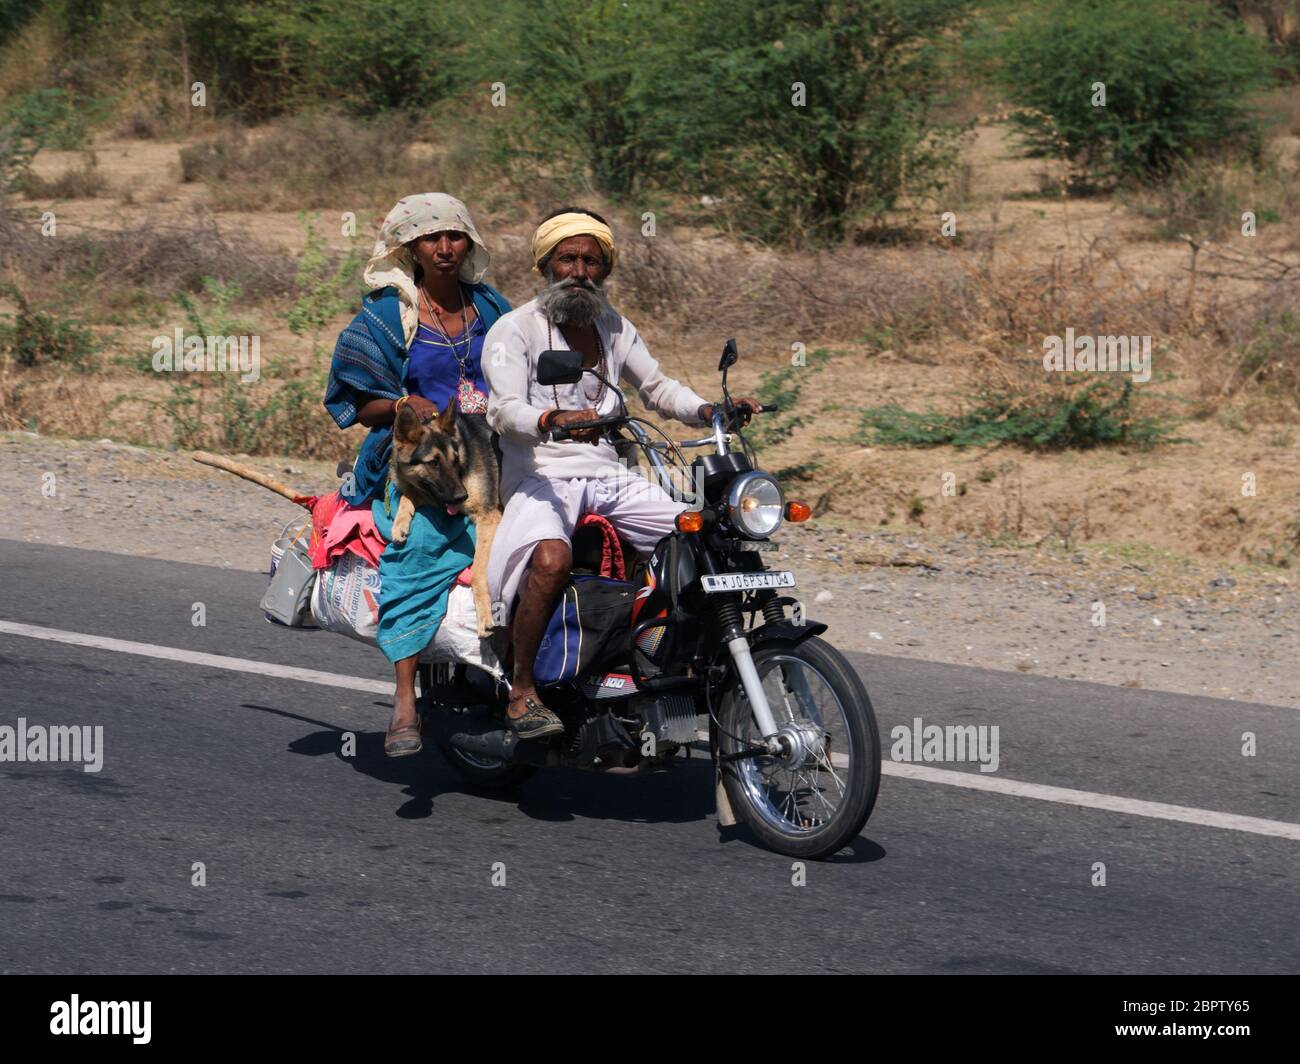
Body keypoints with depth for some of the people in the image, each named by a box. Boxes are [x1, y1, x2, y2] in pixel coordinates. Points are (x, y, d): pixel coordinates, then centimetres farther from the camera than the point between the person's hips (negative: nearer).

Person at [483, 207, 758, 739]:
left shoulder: (613, 327, 17)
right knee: (552, 559, -37)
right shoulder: (513, 330, -3)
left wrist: (710, 411, 3)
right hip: (540, 478, -6)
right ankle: (522, 691, -24)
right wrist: (556, 420, -39)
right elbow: (505, 411, -17)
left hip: (611, 479, 7)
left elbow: (656, 387, 23)